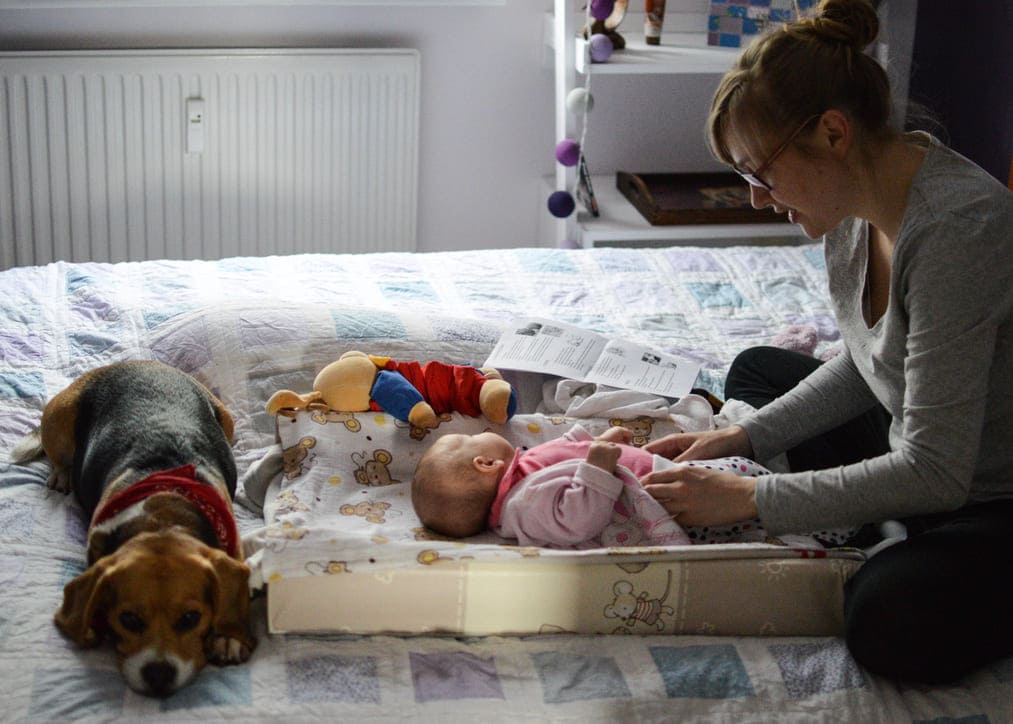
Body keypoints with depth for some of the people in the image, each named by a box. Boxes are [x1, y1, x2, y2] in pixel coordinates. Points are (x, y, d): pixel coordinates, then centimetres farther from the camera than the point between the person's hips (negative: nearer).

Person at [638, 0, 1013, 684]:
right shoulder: (855, 205, -5)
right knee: (757, 371, 19)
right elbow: (865, 366, 11)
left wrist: (750, 498, -25)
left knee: (892, 622, -35)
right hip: (931, 453, 9)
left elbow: (935, 472, -30)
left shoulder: (957, 228, -32)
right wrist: (741, 439, 0)